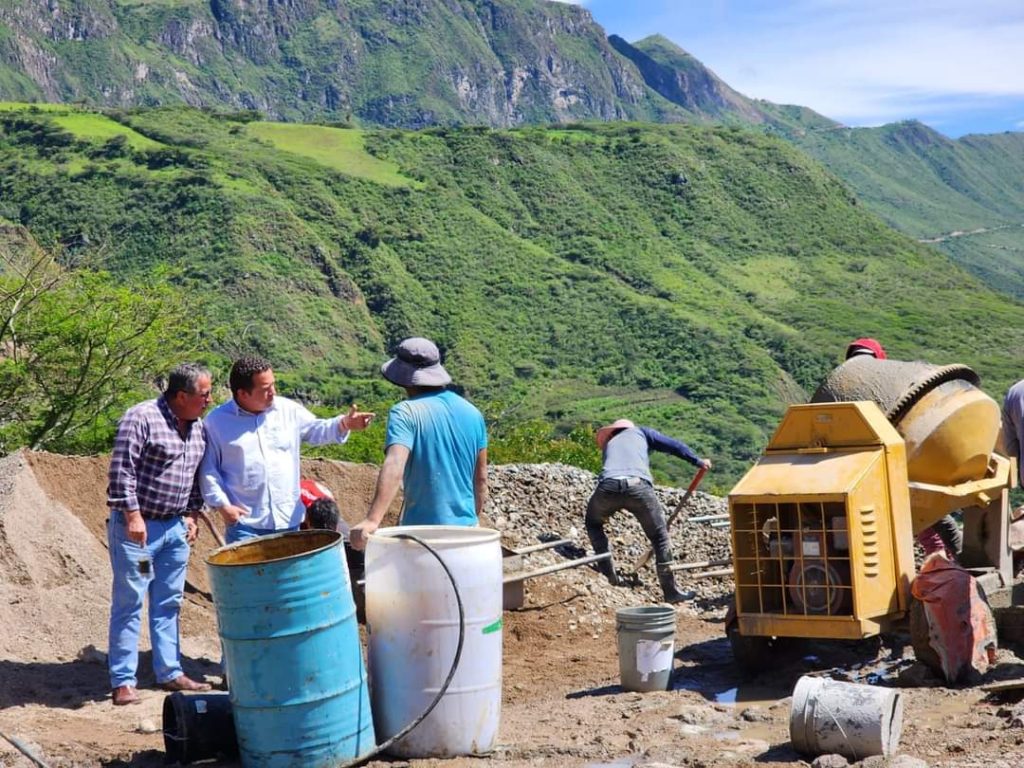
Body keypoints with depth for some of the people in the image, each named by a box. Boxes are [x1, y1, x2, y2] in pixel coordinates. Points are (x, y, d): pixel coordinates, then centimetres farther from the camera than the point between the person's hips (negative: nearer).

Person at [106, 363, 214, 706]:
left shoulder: (198, 427, 8)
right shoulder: (140, 418, -14)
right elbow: (120, 471, -17)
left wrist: (192, 515, 13)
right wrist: (132, 515, -19)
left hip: (175, 528, 7)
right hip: (137, 526, -7)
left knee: (169, 604, 12)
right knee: (128, 603, -1)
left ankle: (169, 673, 20)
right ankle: (122, 681, 4)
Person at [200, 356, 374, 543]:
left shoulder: (288, 410, 5)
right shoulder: (218, 421, -3)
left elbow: (316, 431, 13)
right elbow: (208, 468, 0)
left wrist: (344, 424, -7)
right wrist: (222, 504, -9)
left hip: (288, 520, 3)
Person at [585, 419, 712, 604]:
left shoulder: (608, 444, 38)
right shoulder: (639, 432, 30)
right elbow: (673, 446, 18)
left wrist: (606, 513, 50)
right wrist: (698, 461, 26)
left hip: (608, 486, 2)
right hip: (638, 485, -2)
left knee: (593, 523, 32)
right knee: (660, 536, 13)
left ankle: (607, 571, 24)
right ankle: (670, 591, 15)